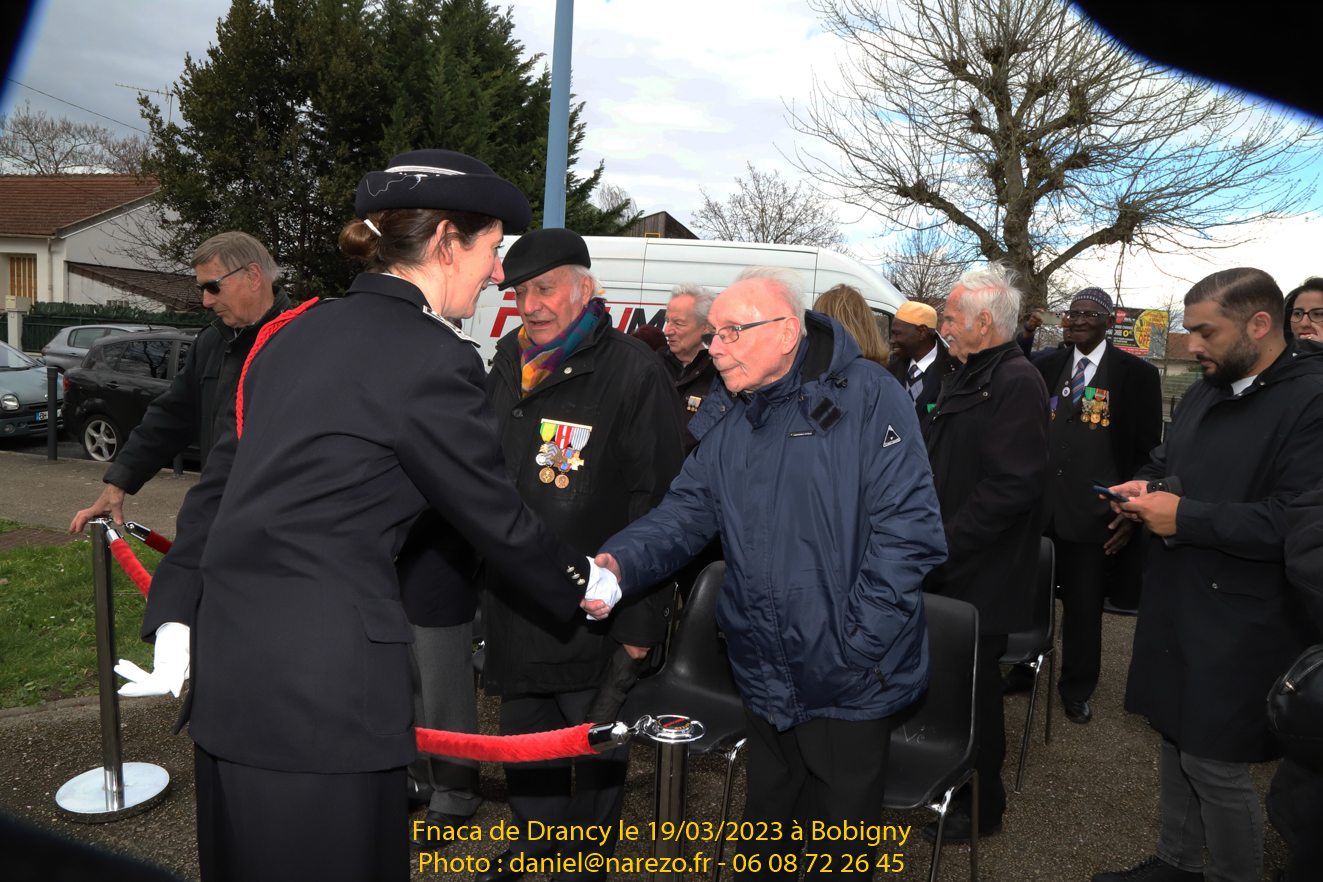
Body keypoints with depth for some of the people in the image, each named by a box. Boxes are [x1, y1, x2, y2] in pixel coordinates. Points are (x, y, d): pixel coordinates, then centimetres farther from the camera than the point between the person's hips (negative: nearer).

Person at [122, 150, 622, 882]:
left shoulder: (298, 332, 10)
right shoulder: (432, 358, -14)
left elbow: (216, 484, 12)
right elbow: (497, 520, -6)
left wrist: (176, 617, 14)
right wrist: (584, 583, 11)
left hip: (226, 658, 9)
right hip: (323, 682, -8)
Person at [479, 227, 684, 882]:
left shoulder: (634, 372, -15)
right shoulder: (507, 363, 7)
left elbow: (656, 504, -16)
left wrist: (640, 624, -17)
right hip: (515, 602, 7)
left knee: (596, 750, 10)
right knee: (523, 736, 22)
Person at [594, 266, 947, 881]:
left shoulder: (867, 397, -15)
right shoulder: (724, 419, 5)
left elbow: (908, 527, -18)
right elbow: (687, 511, 1)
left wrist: (855, 643, -20)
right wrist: (621, 561, -18)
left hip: (850, 683, -5)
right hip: (763, 676, 5)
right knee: (767, 822, 24)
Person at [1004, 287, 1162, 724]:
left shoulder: (1137, 374, -1)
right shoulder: (1046, 366, 8)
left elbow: (1147, 452, -2)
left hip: (1092, 512, -2)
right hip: (1037, 505, 3)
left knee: (1084, 604, 11)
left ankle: (1076, 689, 31)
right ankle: (1022, 672, 34)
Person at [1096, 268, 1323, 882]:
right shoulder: (1204, 391, 11)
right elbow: (1169, 461, 25)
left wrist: (1184, 516, -22)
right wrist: (1148, 487, 3)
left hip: (1239, 624, -8)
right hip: (1177, 605, 8)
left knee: (1214, 765, 2)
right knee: (1176, 740, 19)